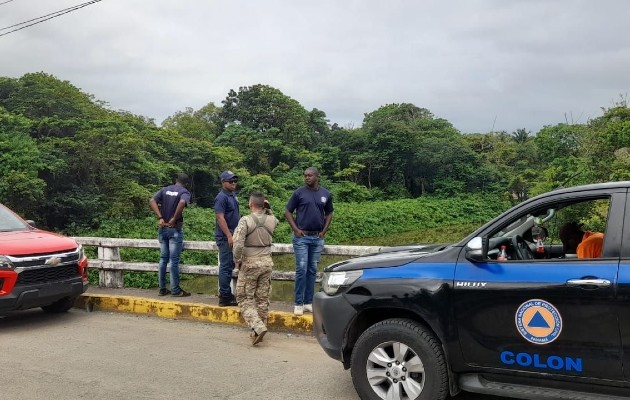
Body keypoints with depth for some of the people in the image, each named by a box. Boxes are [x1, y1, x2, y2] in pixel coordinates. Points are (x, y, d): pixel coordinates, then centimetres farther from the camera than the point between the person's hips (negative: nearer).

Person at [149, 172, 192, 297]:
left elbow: (152, 201, -4)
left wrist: (160, 218, -8)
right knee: (174, 260, -1)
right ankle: (175, 290, 4)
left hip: (162, 228, 5)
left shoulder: (164, 189, 10)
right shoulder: (184, 192, -5)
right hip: (175, 229, -5)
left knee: (163, 259, 11)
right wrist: (174, 219, -17)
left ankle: (162, 289, 16)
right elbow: (182, 202, -27)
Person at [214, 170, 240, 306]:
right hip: (225, 238, -9)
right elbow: (220, 217, -20)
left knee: (229, 266, 13)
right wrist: (229, 236, -23)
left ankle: (227, 295, 21)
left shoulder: (233, 195, 15)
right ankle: (224, 297, 0)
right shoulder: (222, 197, -13)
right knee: (225, 267, -5)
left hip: (232, 236, 9)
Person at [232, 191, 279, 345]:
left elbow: (238, 244, -21)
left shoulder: (245, 220, -14)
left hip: (250, 263, -4)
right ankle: (260, 327, 20)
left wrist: (237, 261, -6)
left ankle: (258, 327, -11)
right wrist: (268, 209, 11)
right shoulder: (271, 219, -1)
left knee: (245, 298, 5)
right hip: (267, 262, 4)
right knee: (263, 298, 13)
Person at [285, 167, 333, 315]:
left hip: (317, 238, 3)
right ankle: (298, 303, 1)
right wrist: (296, 229, -8)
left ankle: (309, 302, 16)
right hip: (301, 237, -3)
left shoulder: (326, 194, 5)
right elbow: (288, 212, 1)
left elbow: (329, 214, 15)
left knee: (312, 270, 8)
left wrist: (324, 231, 3)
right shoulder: (299, 192, -3)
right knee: (301, 269, -6)